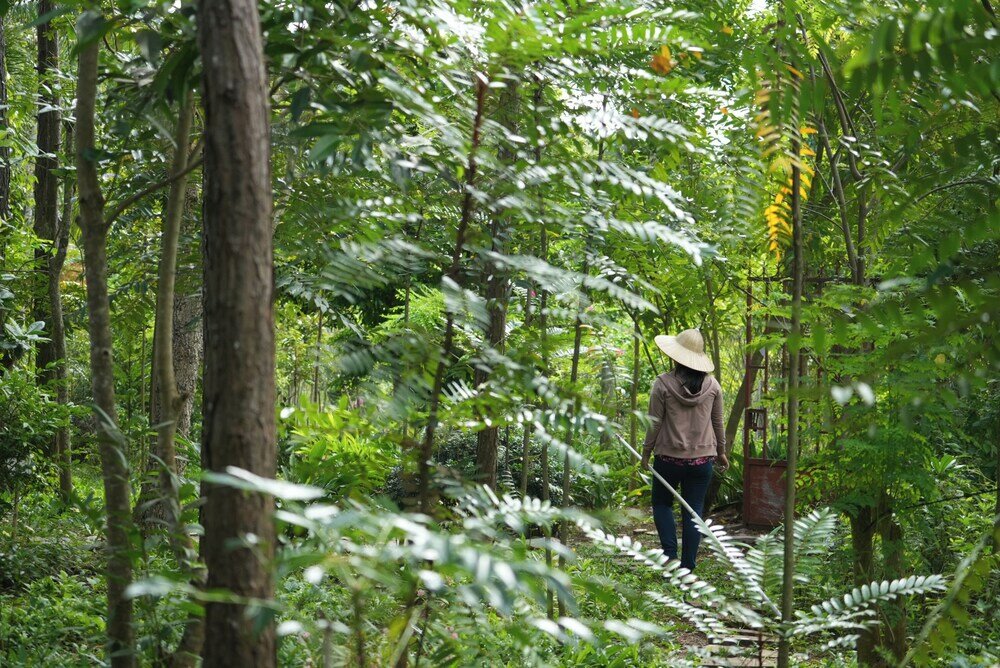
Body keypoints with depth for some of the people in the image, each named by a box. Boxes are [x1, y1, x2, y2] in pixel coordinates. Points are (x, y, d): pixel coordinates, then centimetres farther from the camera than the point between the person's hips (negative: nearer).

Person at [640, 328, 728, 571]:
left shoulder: (663, 384, -10)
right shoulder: (712, 385, 0)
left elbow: (655, 423, -6)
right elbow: (717, 422, 8)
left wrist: (646, 452, 5)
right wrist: (721, 451, 21)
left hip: (669, 457, -2)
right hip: (702, 458, 2)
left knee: (662, 504, 16)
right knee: (694, 511, 7)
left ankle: (670, 553, 0)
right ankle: (688, 567, 6)